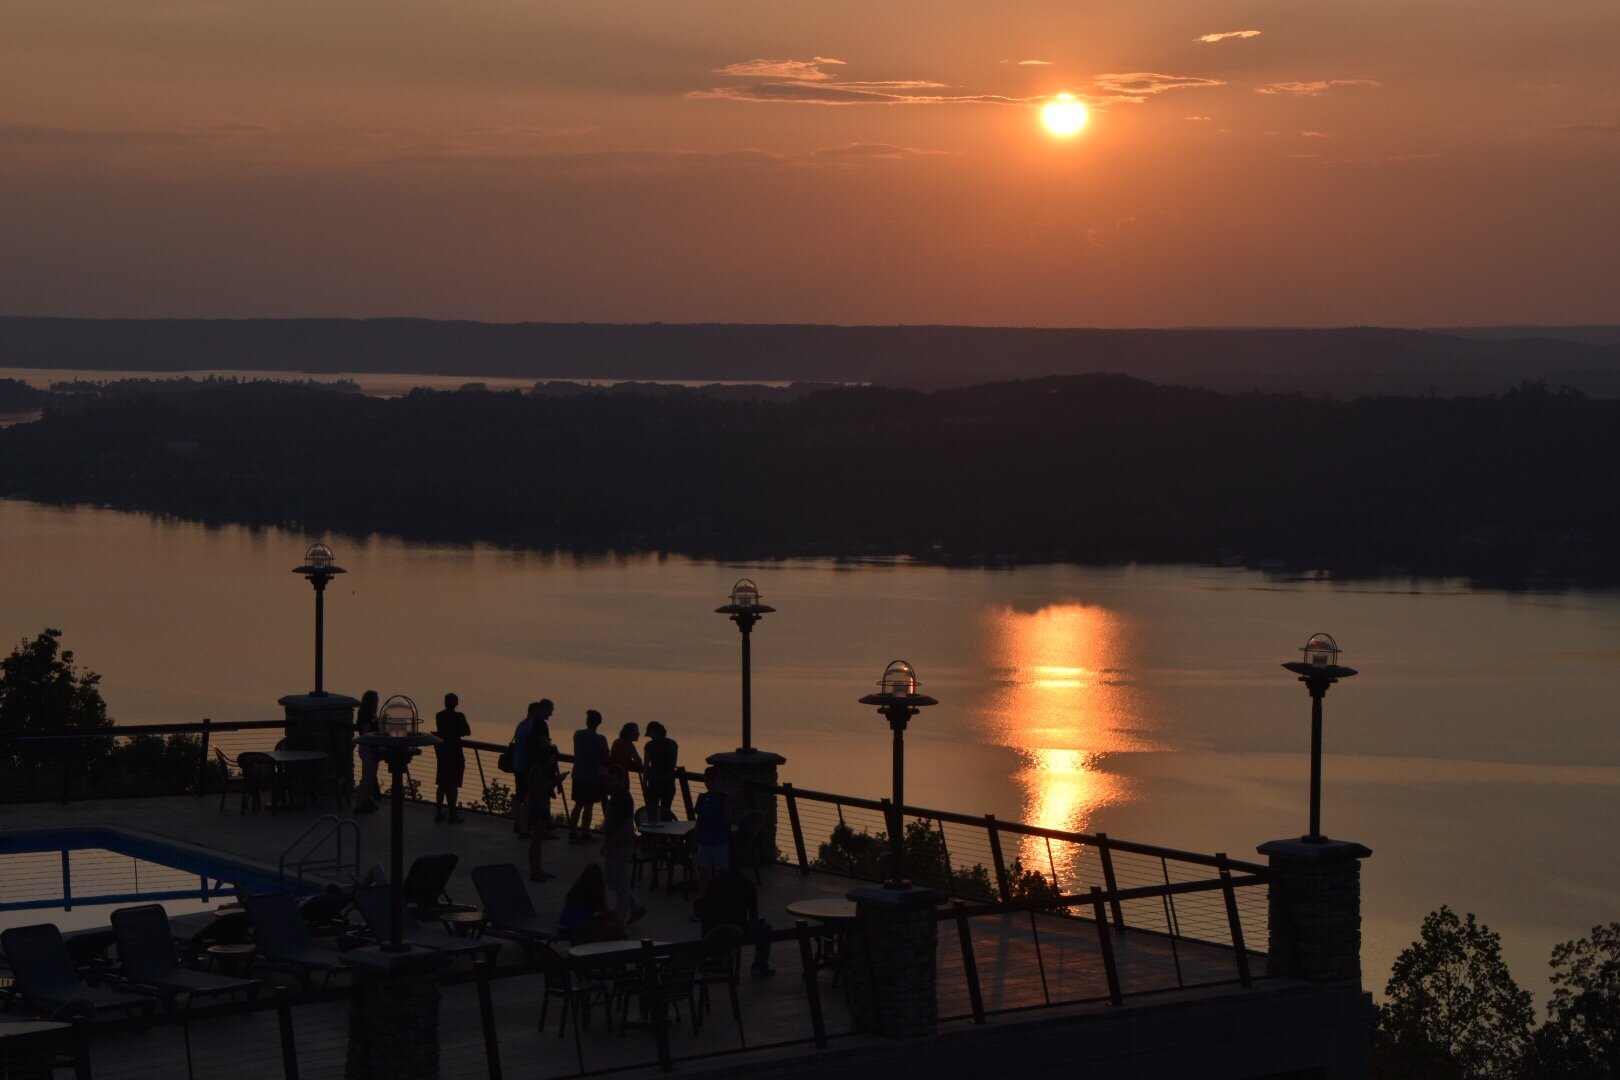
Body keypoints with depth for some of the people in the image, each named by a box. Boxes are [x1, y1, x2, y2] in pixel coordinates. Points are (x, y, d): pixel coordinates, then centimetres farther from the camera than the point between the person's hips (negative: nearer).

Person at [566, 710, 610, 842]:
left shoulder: (578, 734, -2)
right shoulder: (600, 739, -13)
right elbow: (605, 760, -6)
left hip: (578, 775, 4)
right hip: (593, 777, -4)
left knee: (578, 805, 13)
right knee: (588, 806, 3)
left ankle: (572, 833, 11)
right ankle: (584, 835, 6)